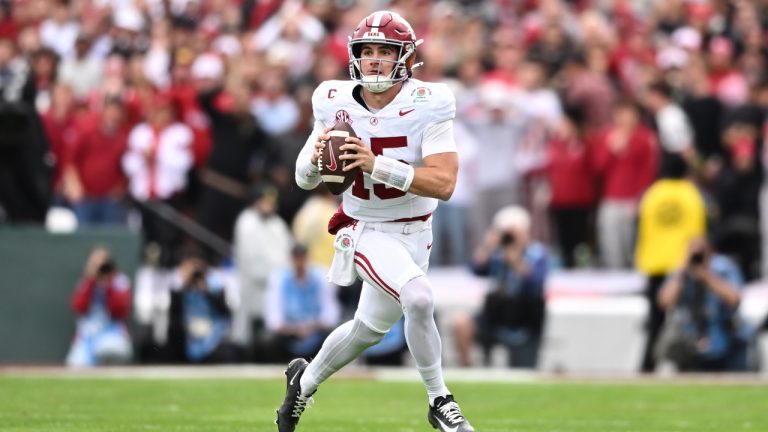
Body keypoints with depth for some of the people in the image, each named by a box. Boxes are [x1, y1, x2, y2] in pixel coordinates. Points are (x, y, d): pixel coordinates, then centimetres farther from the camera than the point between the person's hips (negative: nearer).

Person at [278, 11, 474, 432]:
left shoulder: (426, 105, -17)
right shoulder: (336, 104, -11)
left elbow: (444, 184, -26)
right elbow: (304, 179, 0)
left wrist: (377, 164, -36)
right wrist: (314, 157, -24)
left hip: (414, 232, 2)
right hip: (367, 231, -2)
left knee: (368, 328, 17)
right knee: (418, 298, -27)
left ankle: (306, 380, 45)